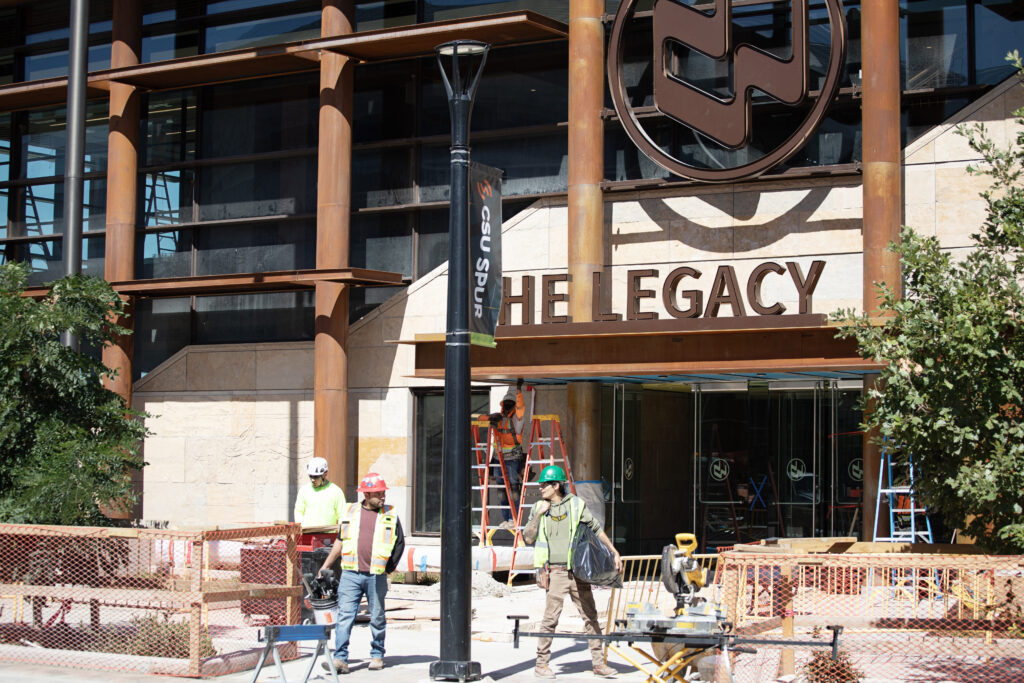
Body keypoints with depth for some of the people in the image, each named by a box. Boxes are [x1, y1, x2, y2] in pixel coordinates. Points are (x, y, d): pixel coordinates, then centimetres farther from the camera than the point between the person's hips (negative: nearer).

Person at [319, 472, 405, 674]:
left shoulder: (390, 515, 6)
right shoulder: (350, 512, 9)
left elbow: (399, 543, 12)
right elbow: (340, 541, 17)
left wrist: (388, 568, 4)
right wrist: (325, 566, 17)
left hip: (377, 576, 0)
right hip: (350, 574, 0)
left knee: (377, 618, 8)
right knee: (345, 616, -8)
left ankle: (377, 656, 22)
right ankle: (340, 659, -10)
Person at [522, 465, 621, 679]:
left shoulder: (576, 504, 5)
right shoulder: (538, 508, 7)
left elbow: (596, 529, 13)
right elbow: (528, 538, 1)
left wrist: (614, 552, 11)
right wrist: (539, 514, -7)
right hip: (555, 572, -1)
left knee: (590, 616, 4)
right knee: (550, 618, -6)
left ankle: (599, 663, 11)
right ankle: (542, 664, 4)